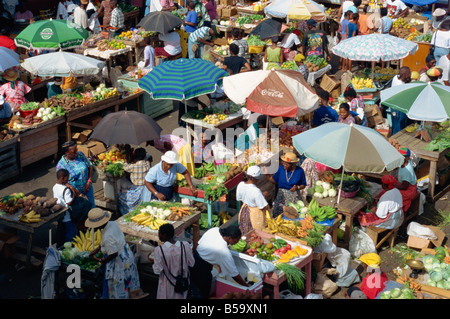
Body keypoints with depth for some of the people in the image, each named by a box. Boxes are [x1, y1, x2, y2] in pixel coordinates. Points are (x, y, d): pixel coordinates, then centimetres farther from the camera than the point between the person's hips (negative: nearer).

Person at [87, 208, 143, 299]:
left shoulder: (107, 237, -35)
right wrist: (96, 250, 13)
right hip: (127, 255, 9)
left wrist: (101, 260, -11)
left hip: (120, 261, -9)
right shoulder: (112, 224, -9)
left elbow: (114, 254, -26)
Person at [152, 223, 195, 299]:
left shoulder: (159, 250, -24)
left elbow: (157, 270, -18)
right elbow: (191, 263, -6)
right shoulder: (185, 245, -17)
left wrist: (153, 263, 1)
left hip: (167, 285, -2)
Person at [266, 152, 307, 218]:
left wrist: (297, 187, -20)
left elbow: (303, 185, 0)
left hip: (294, 197, -2)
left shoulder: (299, 171, -10)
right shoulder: (281, 168, -5)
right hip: (281, 195, 2)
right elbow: (275, 181, 2)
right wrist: (267, 175, -12)